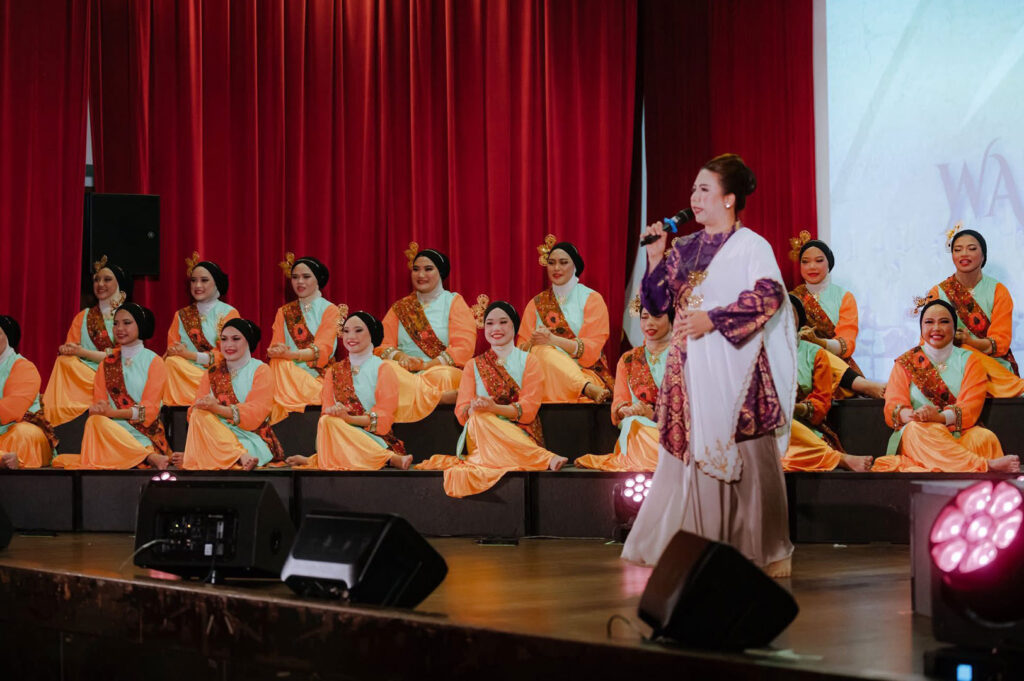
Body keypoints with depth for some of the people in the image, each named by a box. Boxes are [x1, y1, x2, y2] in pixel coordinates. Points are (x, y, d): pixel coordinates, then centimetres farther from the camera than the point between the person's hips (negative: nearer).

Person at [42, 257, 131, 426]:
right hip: (82, 376, 4)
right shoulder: (83, 317, 20)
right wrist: (65, 350, -11)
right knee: (64, 362, -27)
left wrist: (82, 352, -13)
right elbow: (69, 350, 15)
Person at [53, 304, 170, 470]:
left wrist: (112, 412, -17)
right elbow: (98, 404, 14)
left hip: (145, 433, -4)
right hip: (112, 429, 4)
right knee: (95, 421, -33)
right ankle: (150, 457, -37)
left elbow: (149, 409, -3)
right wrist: (96, 411, -13)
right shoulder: (106, 364, 22)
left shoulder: (153, 361, 8)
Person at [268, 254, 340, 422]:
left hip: (319, 378, -3)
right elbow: (275, 349, 8)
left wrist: (288, 354, -27)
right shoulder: (284, 312, 18)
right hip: (287, 377, 3)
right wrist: (275, 352, -19)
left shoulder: (329, 310, 5)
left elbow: (321, 351, -9)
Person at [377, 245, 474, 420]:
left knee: (441, 376, -42)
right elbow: (382, 345, 12)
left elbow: (464, 349, -3)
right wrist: (399, 357, -11)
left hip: (443, 369, -4)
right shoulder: (400, 307, 21)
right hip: (404, 373, 4)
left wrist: (426, 365, -13)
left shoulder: (454, 302, 10)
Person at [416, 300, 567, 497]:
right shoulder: (474, 366, 20)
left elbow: (528, 409, -3)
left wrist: (495, 408, -22)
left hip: (521, 435, -2)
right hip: (480, 436, 2)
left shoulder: (529, 361, 12)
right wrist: (474, 409, -19)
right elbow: (461, 412, 7)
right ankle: (548, 459, -44)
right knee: (479, 418, -34)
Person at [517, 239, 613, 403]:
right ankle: (590, 389, -53)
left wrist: (553, 340, -20)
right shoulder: (536, 304, 17)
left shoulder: (592, 299, 7)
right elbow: (521, 349, 10)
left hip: (587, 372, -3)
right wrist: (533, 343, -16)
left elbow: (593, 348, -6)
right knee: (542, 351, -36)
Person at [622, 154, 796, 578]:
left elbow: (768, 295, -16)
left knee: (744, 456, -4)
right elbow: (658, 303, 15)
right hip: (690, 368, 6)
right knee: (688, 452, 3)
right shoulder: (686, 249, 15)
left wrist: (712, 319, -19)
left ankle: (764, 550, 5)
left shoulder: (750, 246, -2)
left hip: (734, 369, -6)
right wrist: (655, 256, 3)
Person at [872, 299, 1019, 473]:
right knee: (922, 429, -36)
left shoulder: (969, 360, 12)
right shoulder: (905, 362, 14)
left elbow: (970, 408, -4)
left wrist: (941, 417, -26)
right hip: (914, 438, 0)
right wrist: (915, 416, -26)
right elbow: (893, 407, -1)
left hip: (960, 434, 1)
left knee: (985, 437, -31)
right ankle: (987, 465, -45)